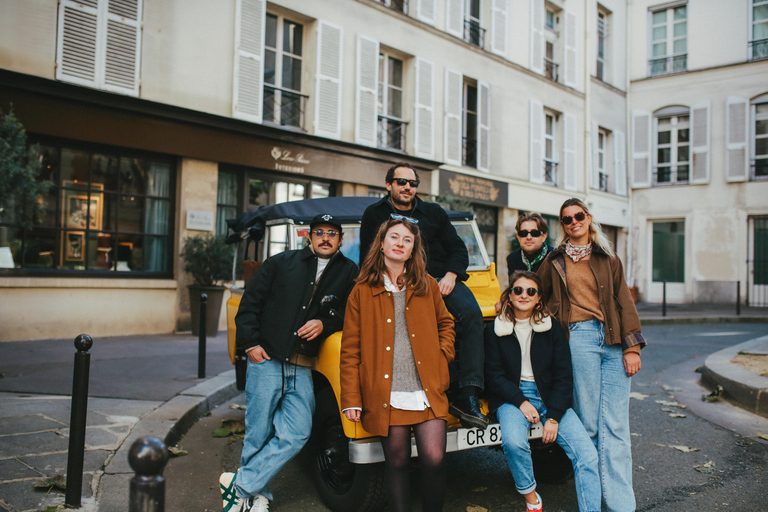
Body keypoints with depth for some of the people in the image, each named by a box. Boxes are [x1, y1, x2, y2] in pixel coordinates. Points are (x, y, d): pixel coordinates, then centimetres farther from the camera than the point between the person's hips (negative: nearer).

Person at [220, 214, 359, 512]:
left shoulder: (348, 273, 10)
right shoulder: (281, 263, 7)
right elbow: (250, 303, 7)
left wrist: (325, 324, -10)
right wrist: (250, 342, -3)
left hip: (302, 371, 1)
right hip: (266, 362, -1)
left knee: (296, 434, -9)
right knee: (258, 435, 3)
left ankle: (240, 485, 6)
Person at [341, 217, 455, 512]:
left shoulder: (427, 286, 10)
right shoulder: (362, 292, 3)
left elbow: (445, 323, 24)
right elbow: (350, 350, 3)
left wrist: (443, 356, 6)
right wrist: (351, 399, -2)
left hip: (428, 392, 2)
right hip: (386, 396, -1)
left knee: (433, 459, -5)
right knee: (397, 463, 7)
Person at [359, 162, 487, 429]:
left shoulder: (434, 212, 21)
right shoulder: (374, 215, 16)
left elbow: (458, 249, 16)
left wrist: (450, 275, -4)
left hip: (440, 279, 3)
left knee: (471, 314, -27)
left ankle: (468, 397, -29)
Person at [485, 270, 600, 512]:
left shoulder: (553, 329, 5)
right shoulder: (494, 330, 2)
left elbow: (563, 376, 2)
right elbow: (494, 375, -1)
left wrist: (553, 417, -11)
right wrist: (521, 402, -16)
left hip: (550, 397, 2)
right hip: (512, 397, -2)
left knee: (587, 454, -18)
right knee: (513, 441, -32)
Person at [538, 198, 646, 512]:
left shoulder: (608, 259, 15)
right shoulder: (555, 261, 13)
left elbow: (624, 303, 9)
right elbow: (535, 295, 24)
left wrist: (632, 347, 1)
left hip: (614, 341, 1)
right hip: (580, 338, -1)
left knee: (615, 427, -3)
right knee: (588, 425, -1)